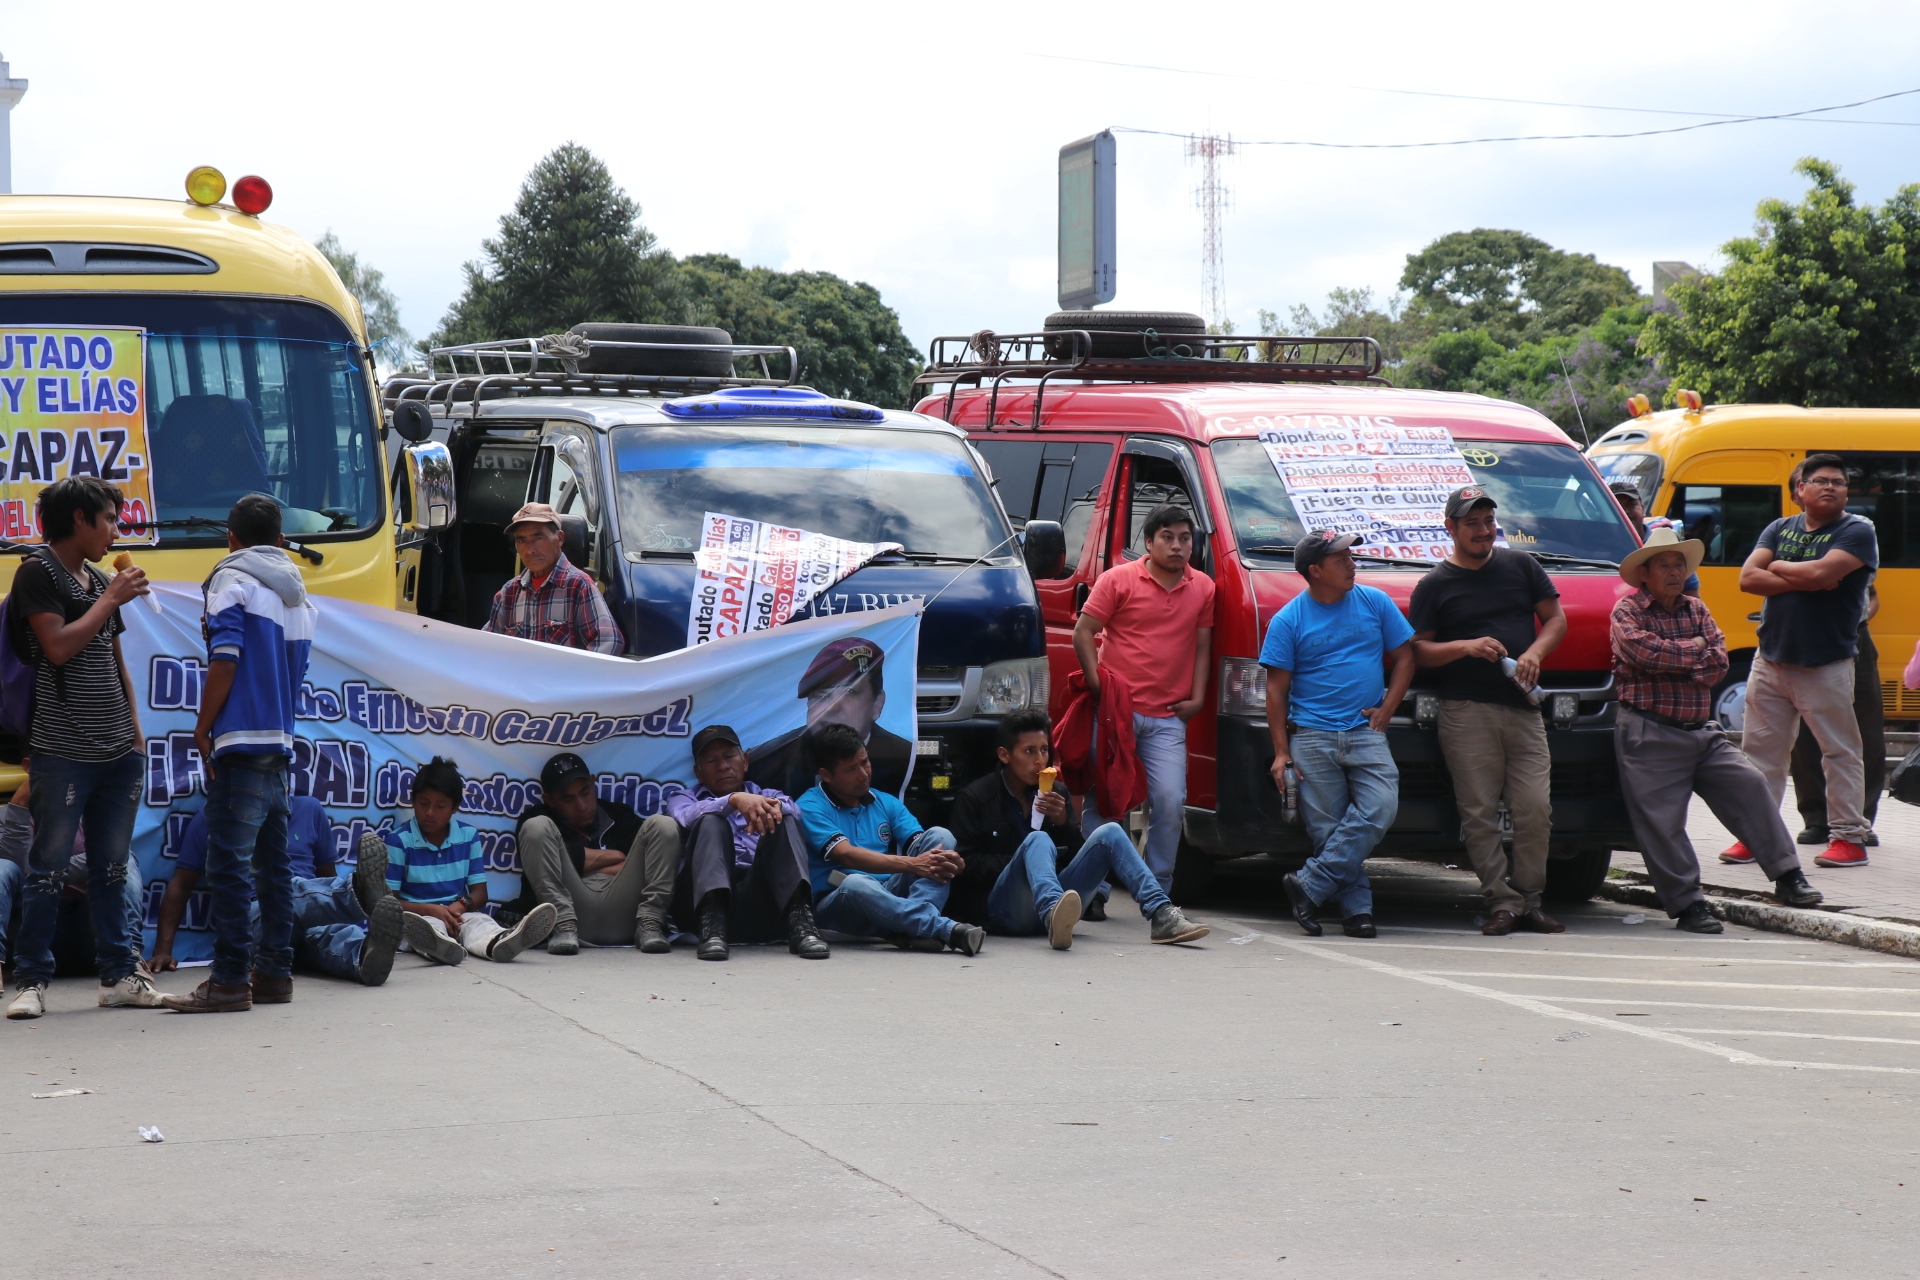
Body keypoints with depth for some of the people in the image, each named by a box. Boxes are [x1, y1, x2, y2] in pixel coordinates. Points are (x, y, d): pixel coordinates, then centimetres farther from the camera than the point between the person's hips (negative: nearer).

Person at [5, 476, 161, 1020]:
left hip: (117, 750, 7)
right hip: (64, 750, -7)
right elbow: (58, 646, -15)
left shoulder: (100, 582, 17)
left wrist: (135, 730, 17)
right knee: (48, 868, -4)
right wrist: (111, 599, -9)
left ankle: (119, 974, 13)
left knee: (111, 868, 10)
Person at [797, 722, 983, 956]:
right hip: (836, 903, -6)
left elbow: (925, 847, 3)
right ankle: (948, 930, -46)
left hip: (889, 895, 6)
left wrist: (950, 860, -23)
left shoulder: (886, 803, 17)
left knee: (939, 835, -11)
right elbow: (847, 855, -18)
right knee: (856, 883, -40)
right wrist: (911, 864, -28)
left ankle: (916, 924, -37)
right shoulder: (810, 807, -2)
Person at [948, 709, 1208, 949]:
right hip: (1000, 906, -5)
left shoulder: (1056, 795, 19)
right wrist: (1020, 862, -15)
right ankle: (1054, 918, -65)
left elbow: (1077, 857, 14)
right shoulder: (975, 798, 4)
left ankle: (1161, 917, -25)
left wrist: (1063, 823, -5)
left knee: (1109, 833, -8)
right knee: (1038, 840, -32)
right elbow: (964, 866, -5)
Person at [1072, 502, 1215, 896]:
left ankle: (1158, 890, 6)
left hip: (1168, 718, 3)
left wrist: (1196, 699, 5)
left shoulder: (1203, 588, 11)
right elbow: (1083, 632, 1)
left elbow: (1202, 646, 15)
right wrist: (1097, 687, -7)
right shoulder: (1119, 579, 0)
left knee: (1171, 803, -6)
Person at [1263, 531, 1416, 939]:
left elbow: (1404, 657, 14)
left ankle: (1308, 886, -12)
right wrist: (1281, 752, -4)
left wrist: (1386, 710, 0)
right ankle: (1356, 909, 1)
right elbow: (1277, 689, 2)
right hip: (1312, 739, -2)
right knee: (1327, 828, -5)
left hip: (1366, 733, 2)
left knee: (1378, 811, -17)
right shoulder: (1288, 621, 2)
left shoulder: (1376, 603, 9)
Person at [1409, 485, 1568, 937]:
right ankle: (1502, 901, -3)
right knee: (1479, 814, -6)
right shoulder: (1435, 585, 6)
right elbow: (1418, 651, 3)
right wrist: (1466, 647, -13)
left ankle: (1529, 899, 5)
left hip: (1523, 710, 2)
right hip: (1466, 713, -2)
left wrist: (1535, 652, -4)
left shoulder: (1521, 566, 14)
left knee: (1534, 809, -4)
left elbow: (1555, 617, 16)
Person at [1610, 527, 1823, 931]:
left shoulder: (1695, 609, 15)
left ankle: (1787, 875, -1)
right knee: (1661, 821, -5)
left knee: (1749, 786, -6)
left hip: (1702, 731, 5)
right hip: (1650, 735, -5)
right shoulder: (1627, 612, -1)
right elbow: (1648, 652, -21)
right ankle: (1688, 904, 4)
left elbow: (1719, 662, 2)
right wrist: (1695, 648, -7)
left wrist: (1673, 661, -12)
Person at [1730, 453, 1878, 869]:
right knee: (1759, 750, 5)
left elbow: (1822, 572, -20)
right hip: (1771, 660, 5)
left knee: (1840, 753, -1)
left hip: (1826, 666, -5)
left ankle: (1849, 837, 4)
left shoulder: (1857, 531, -4)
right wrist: (1805, 581, -12)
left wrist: (1779, 567, -3)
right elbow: (1748, 578, -1)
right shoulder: (1779, 530, 12)